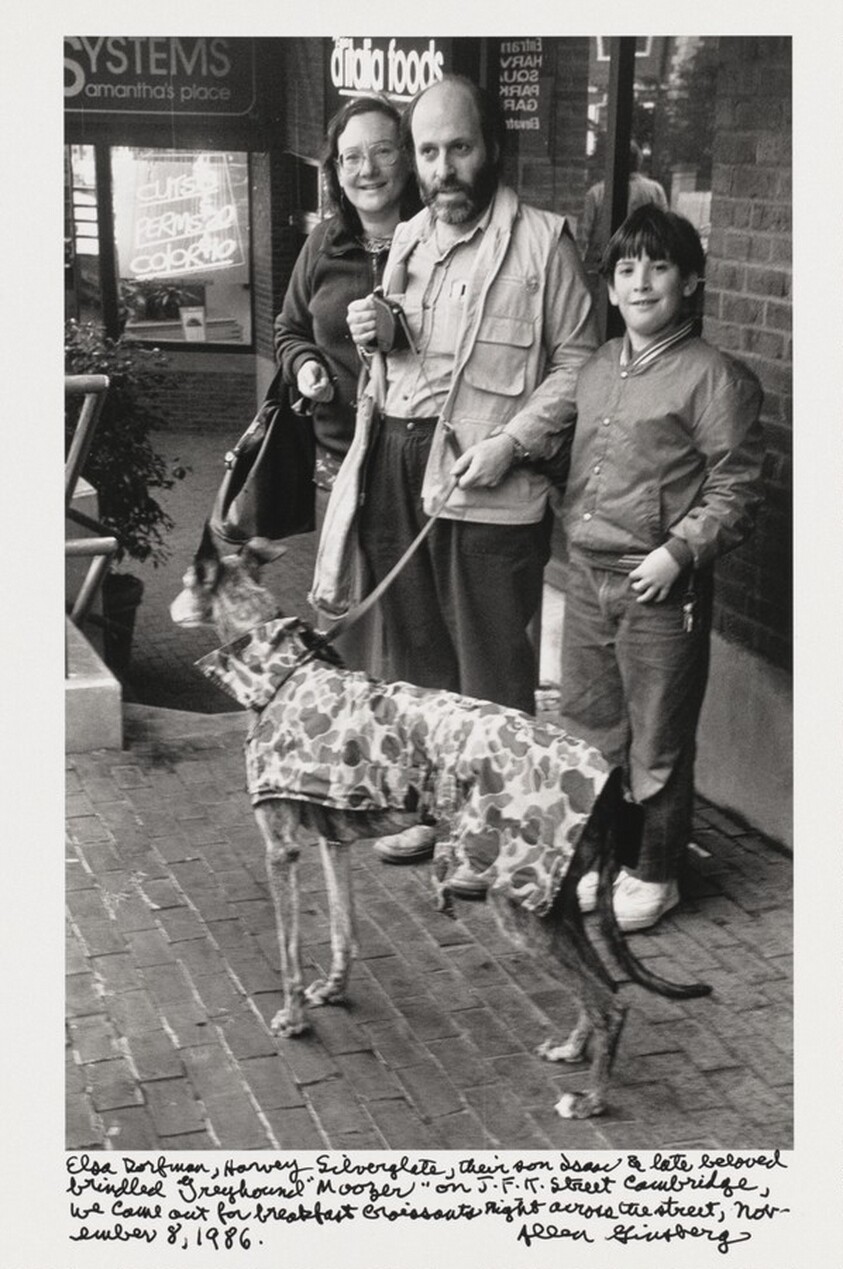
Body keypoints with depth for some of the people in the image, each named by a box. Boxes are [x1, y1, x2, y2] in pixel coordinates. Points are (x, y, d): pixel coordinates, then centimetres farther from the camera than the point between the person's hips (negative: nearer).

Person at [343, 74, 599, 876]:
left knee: (491, 671, -1)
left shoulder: (541, 240, -5)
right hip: (395, 470, 6)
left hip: (487, 483, -6)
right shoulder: (405, 241, 15)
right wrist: (369, 337, 2)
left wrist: (511, 442, -17)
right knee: (414, 655, 14)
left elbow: (577, 361, -7)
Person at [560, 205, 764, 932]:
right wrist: (572, 531, 10)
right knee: (588, 733, 16)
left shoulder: (717, 378, -10)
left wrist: (678, 551, -19)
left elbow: (735, 490, -12)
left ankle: (654, 875, 20)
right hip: (586, 577, 7)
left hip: (660, 590, -7)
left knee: (657, 744, 4)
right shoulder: (598, 370, 12)